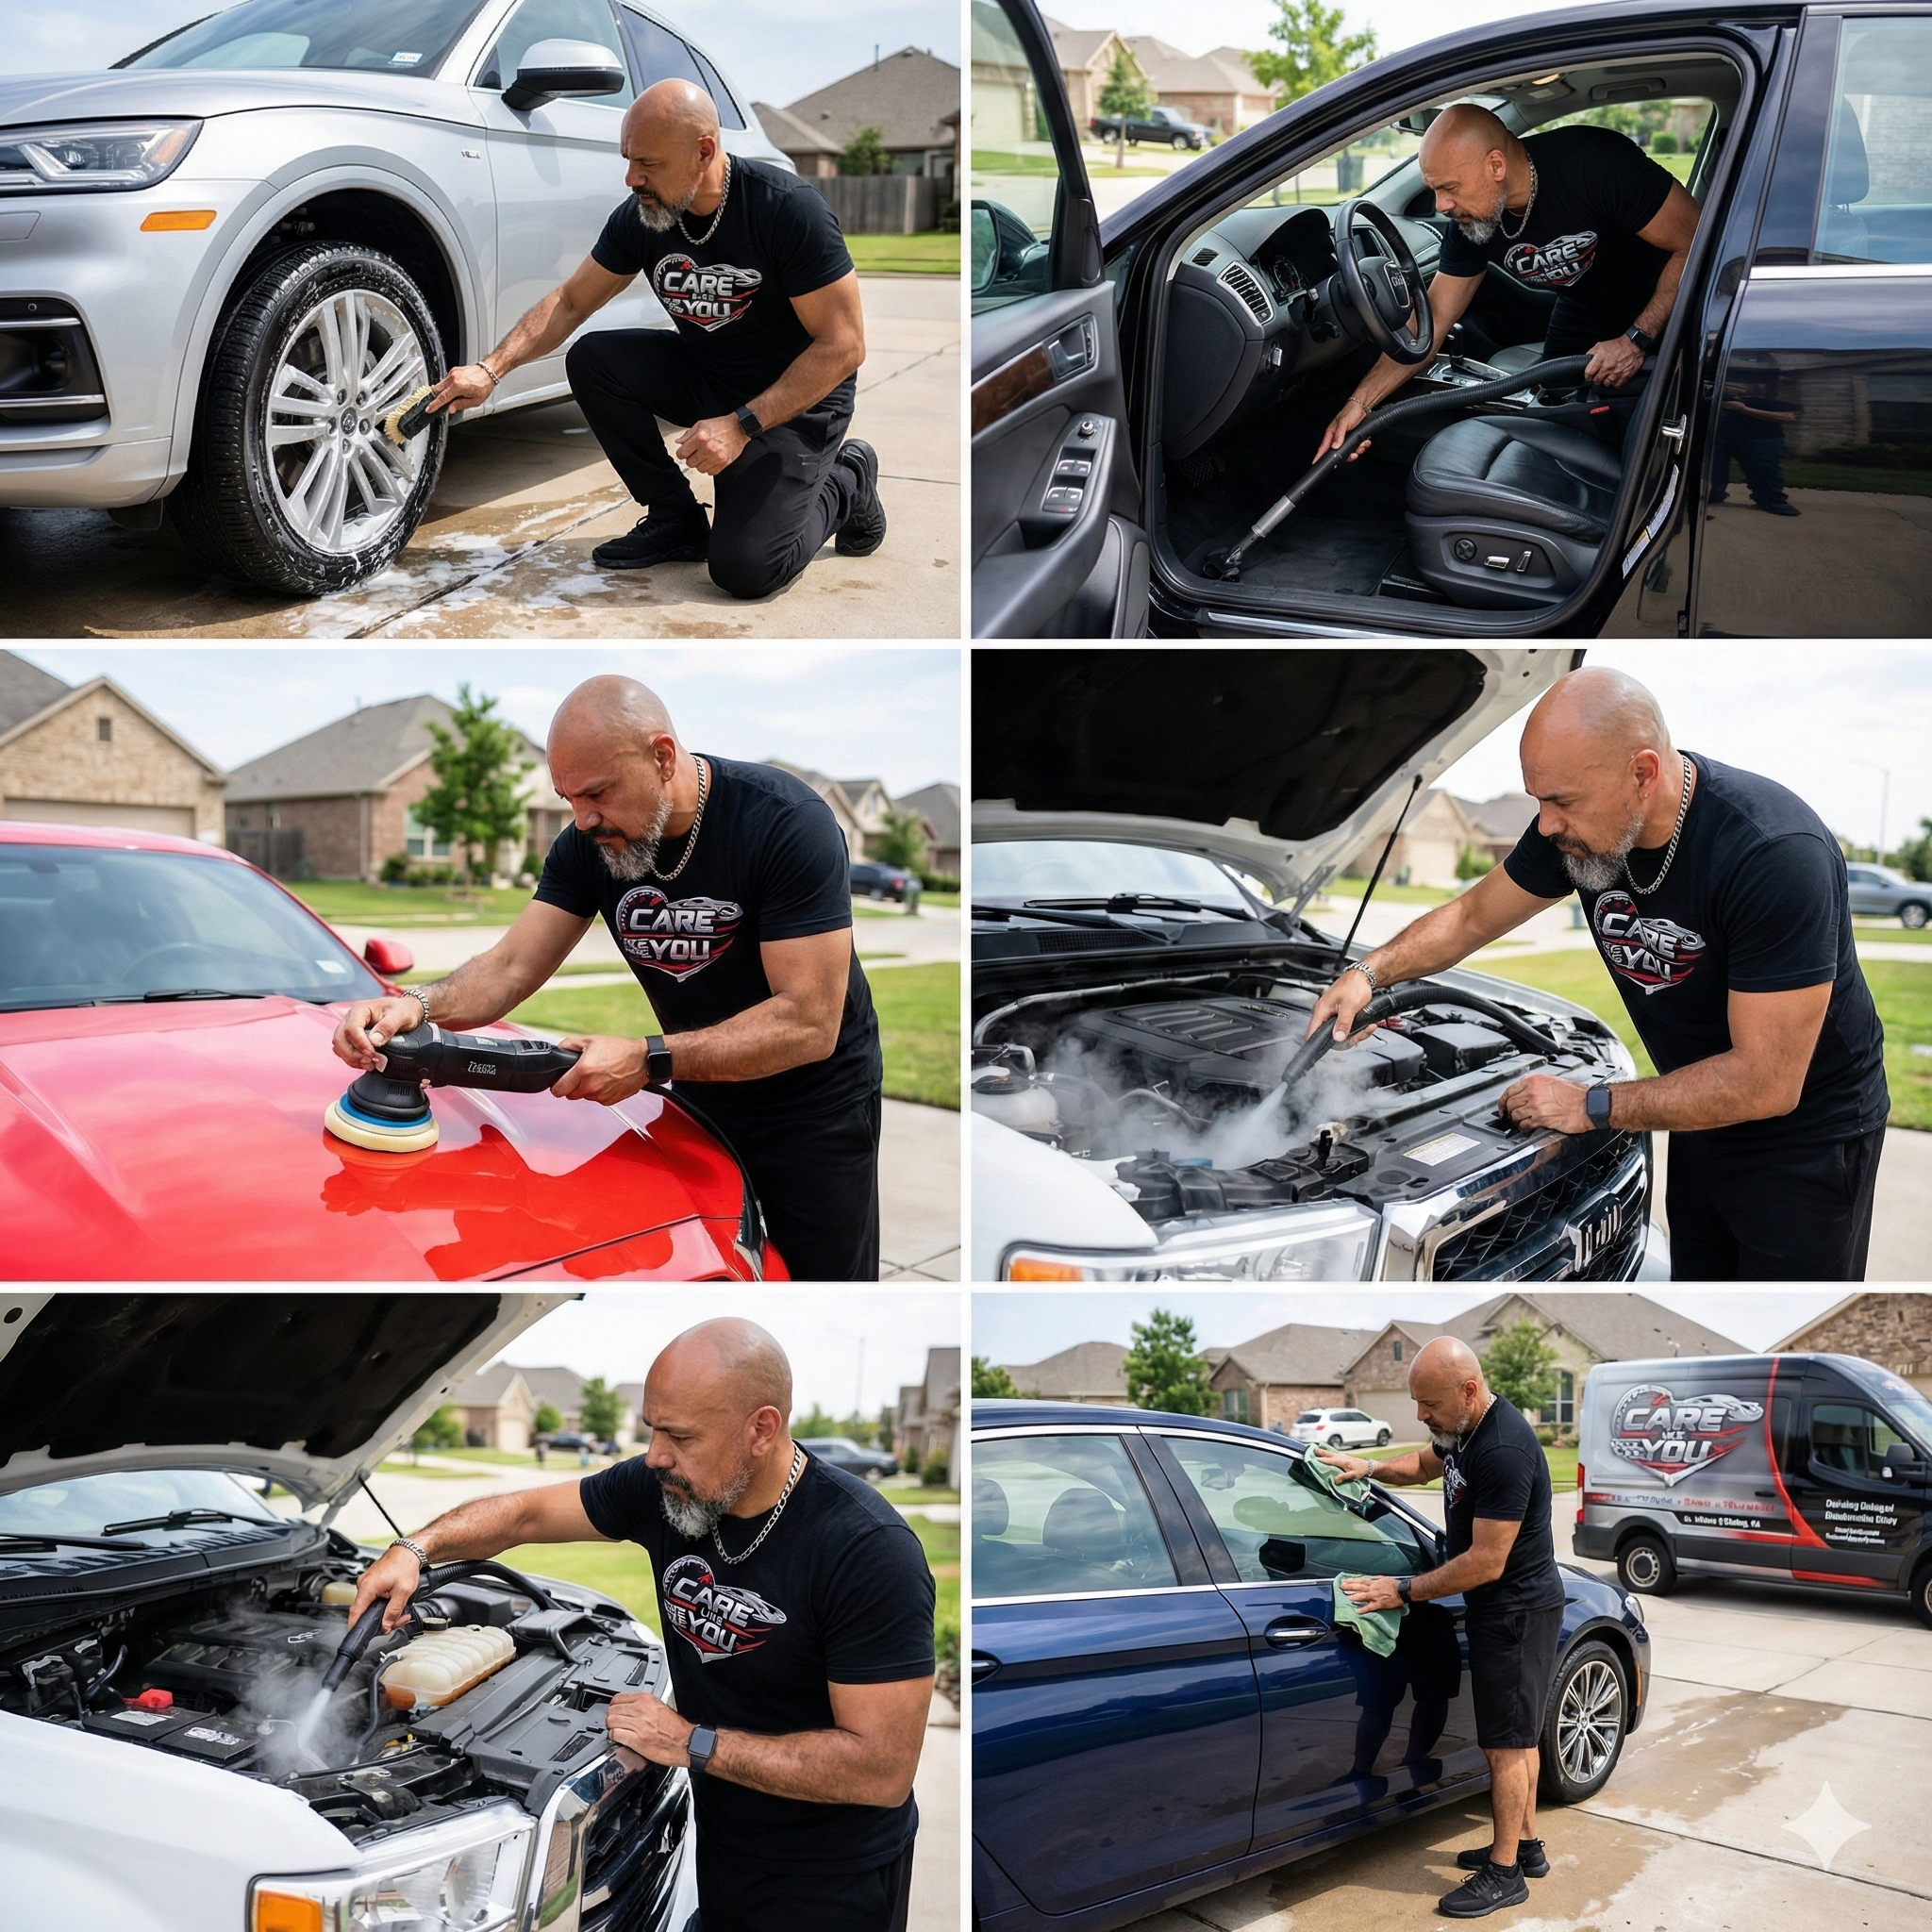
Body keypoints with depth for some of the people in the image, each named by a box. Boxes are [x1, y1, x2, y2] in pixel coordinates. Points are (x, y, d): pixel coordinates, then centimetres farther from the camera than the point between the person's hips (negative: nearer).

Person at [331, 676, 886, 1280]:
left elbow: (810, 1025, -32)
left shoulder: (786, 822, -28)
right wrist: (418, 1004, -30)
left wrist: (649, 1061, -37)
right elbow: (511, 967, -8)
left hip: (816, 1111, -5)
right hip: (700, 1101, 5)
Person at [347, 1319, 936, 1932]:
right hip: (721, 1845, 6)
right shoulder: (663, 1487, -9)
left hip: (830, 1882, -6)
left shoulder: (869, 1552, -30)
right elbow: (526, 1512, 6)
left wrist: (692, 1743, -28)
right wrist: (414, 1551, -12)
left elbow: (883, 1769, -31)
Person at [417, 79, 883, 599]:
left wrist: (742, 425, -30)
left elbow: (842, 346, -24)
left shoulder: (788, 209, -25)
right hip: (702, 375, 6)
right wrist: (491, 369, -11)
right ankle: (675, 520, -2)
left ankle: (844, 483, 9)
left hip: (797, 396, -6)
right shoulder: (640, 217, -8)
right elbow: (570, 302, 3)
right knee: (591, 359, -17)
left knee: (744, 569, -22)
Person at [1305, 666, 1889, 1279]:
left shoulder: (1776, 854, -33)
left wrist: (1593, 1107, -25)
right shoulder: (1573, 827, -12)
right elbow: (1472, 917, 8)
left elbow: (1767, 1084, -32)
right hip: (1703, 1125, 6)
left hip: (1804, 1139, -6)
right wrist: (1371, 971, -9)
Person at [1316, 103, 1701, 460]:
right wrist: (1360, 402, -20)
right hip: (1586, 309, 5)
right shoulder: (1469, 222, -16)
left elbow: (1696, 244, -28)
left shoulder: (1595, 163, -34)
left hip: (1660, 312, -5)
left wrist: (1636, 340, -31)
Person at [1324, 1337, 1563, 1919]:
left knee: (1506, 1742, -1)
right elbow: (1429, 1462, 24)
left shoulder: (1504, 1451, -31)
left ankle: (1505, 1872, 9)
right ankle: (1524, 1845, 31)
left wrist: (1405, 1590, -21)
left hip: (1516, 1611, -10)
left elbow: (1486, 1563, -28)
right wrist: (1371, 1468, 5)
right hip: (1500, 1608, 10)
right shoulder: (1462, 1429, 0)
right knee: (1517, 1734, 19)